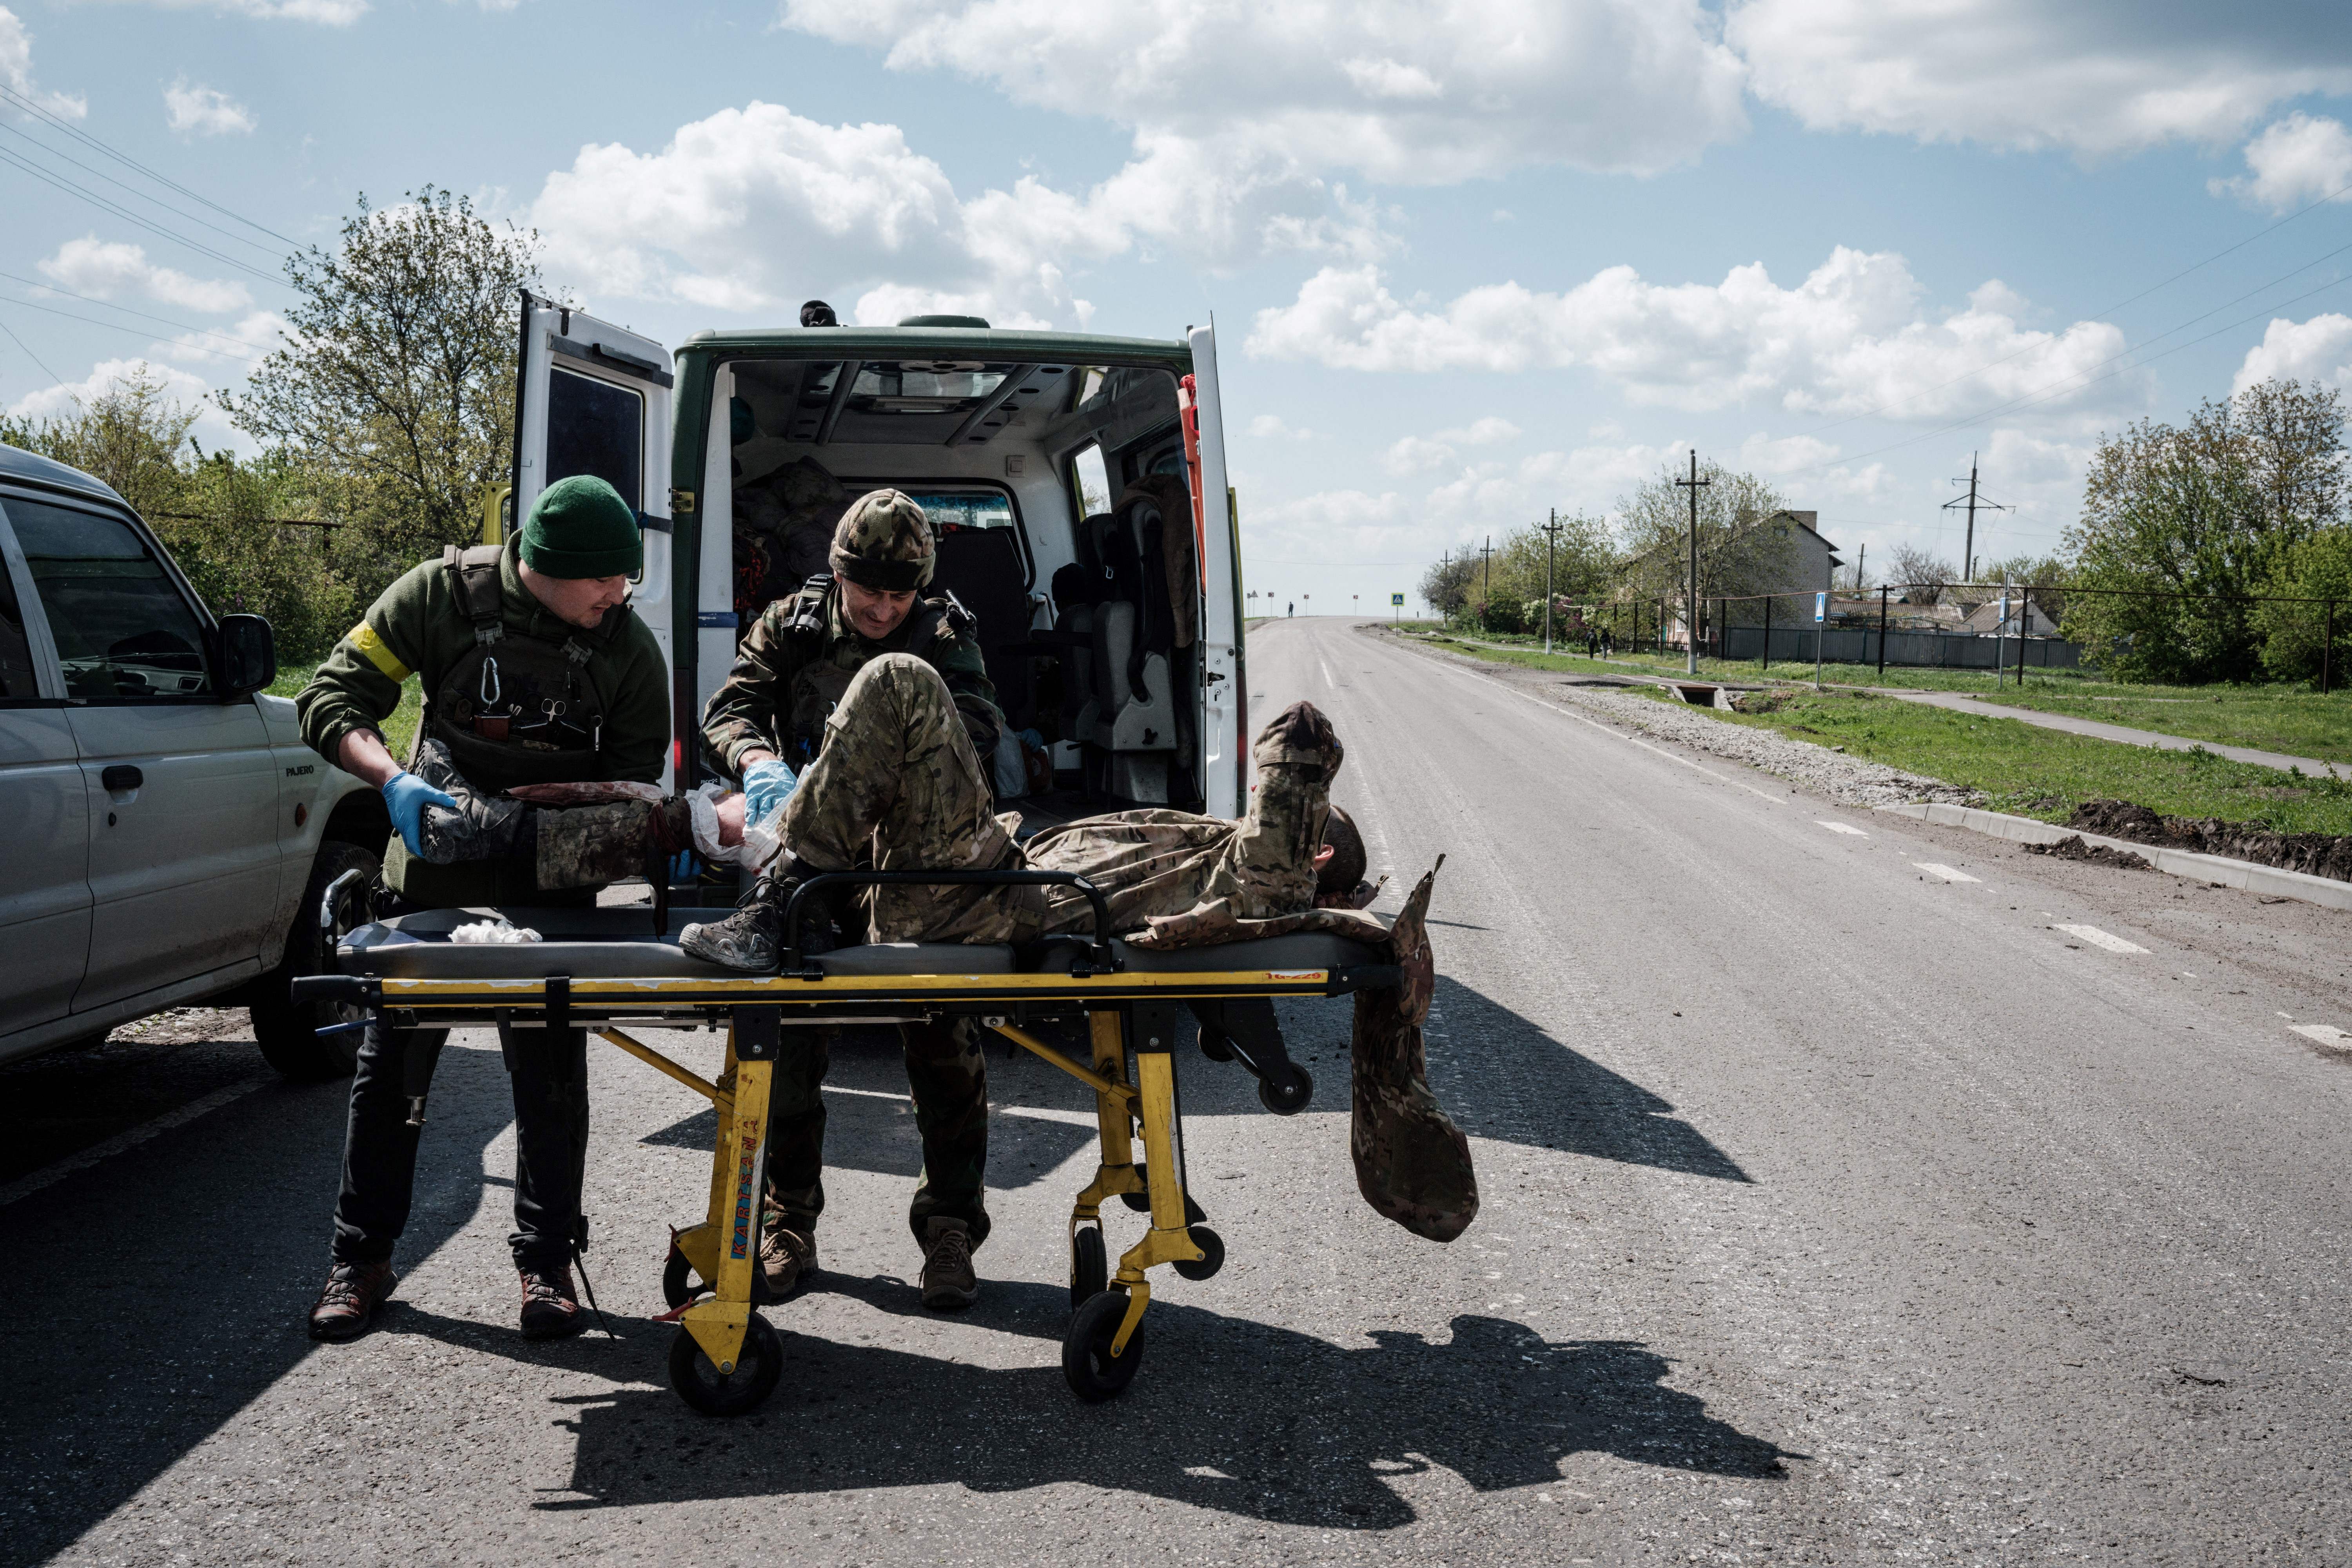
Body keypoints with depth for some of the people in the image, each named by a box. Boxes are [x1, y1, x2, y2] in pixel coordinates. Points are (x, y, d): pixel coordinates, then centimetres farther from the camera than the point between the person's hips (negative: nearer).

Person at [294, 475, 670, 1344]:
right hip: (431, 872, 0)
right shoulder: (444, 595, -14)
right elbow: (332, 697, -12)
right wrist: (394, 781, -28)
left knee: (551, 1076, 3)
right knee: (389, 1065, 8)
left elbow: (631, 783, -2)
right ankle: (362, 1261, 22)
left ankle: (545, 1262, 18)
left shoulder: (628, 646, -9)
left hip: (550, 883, 0)